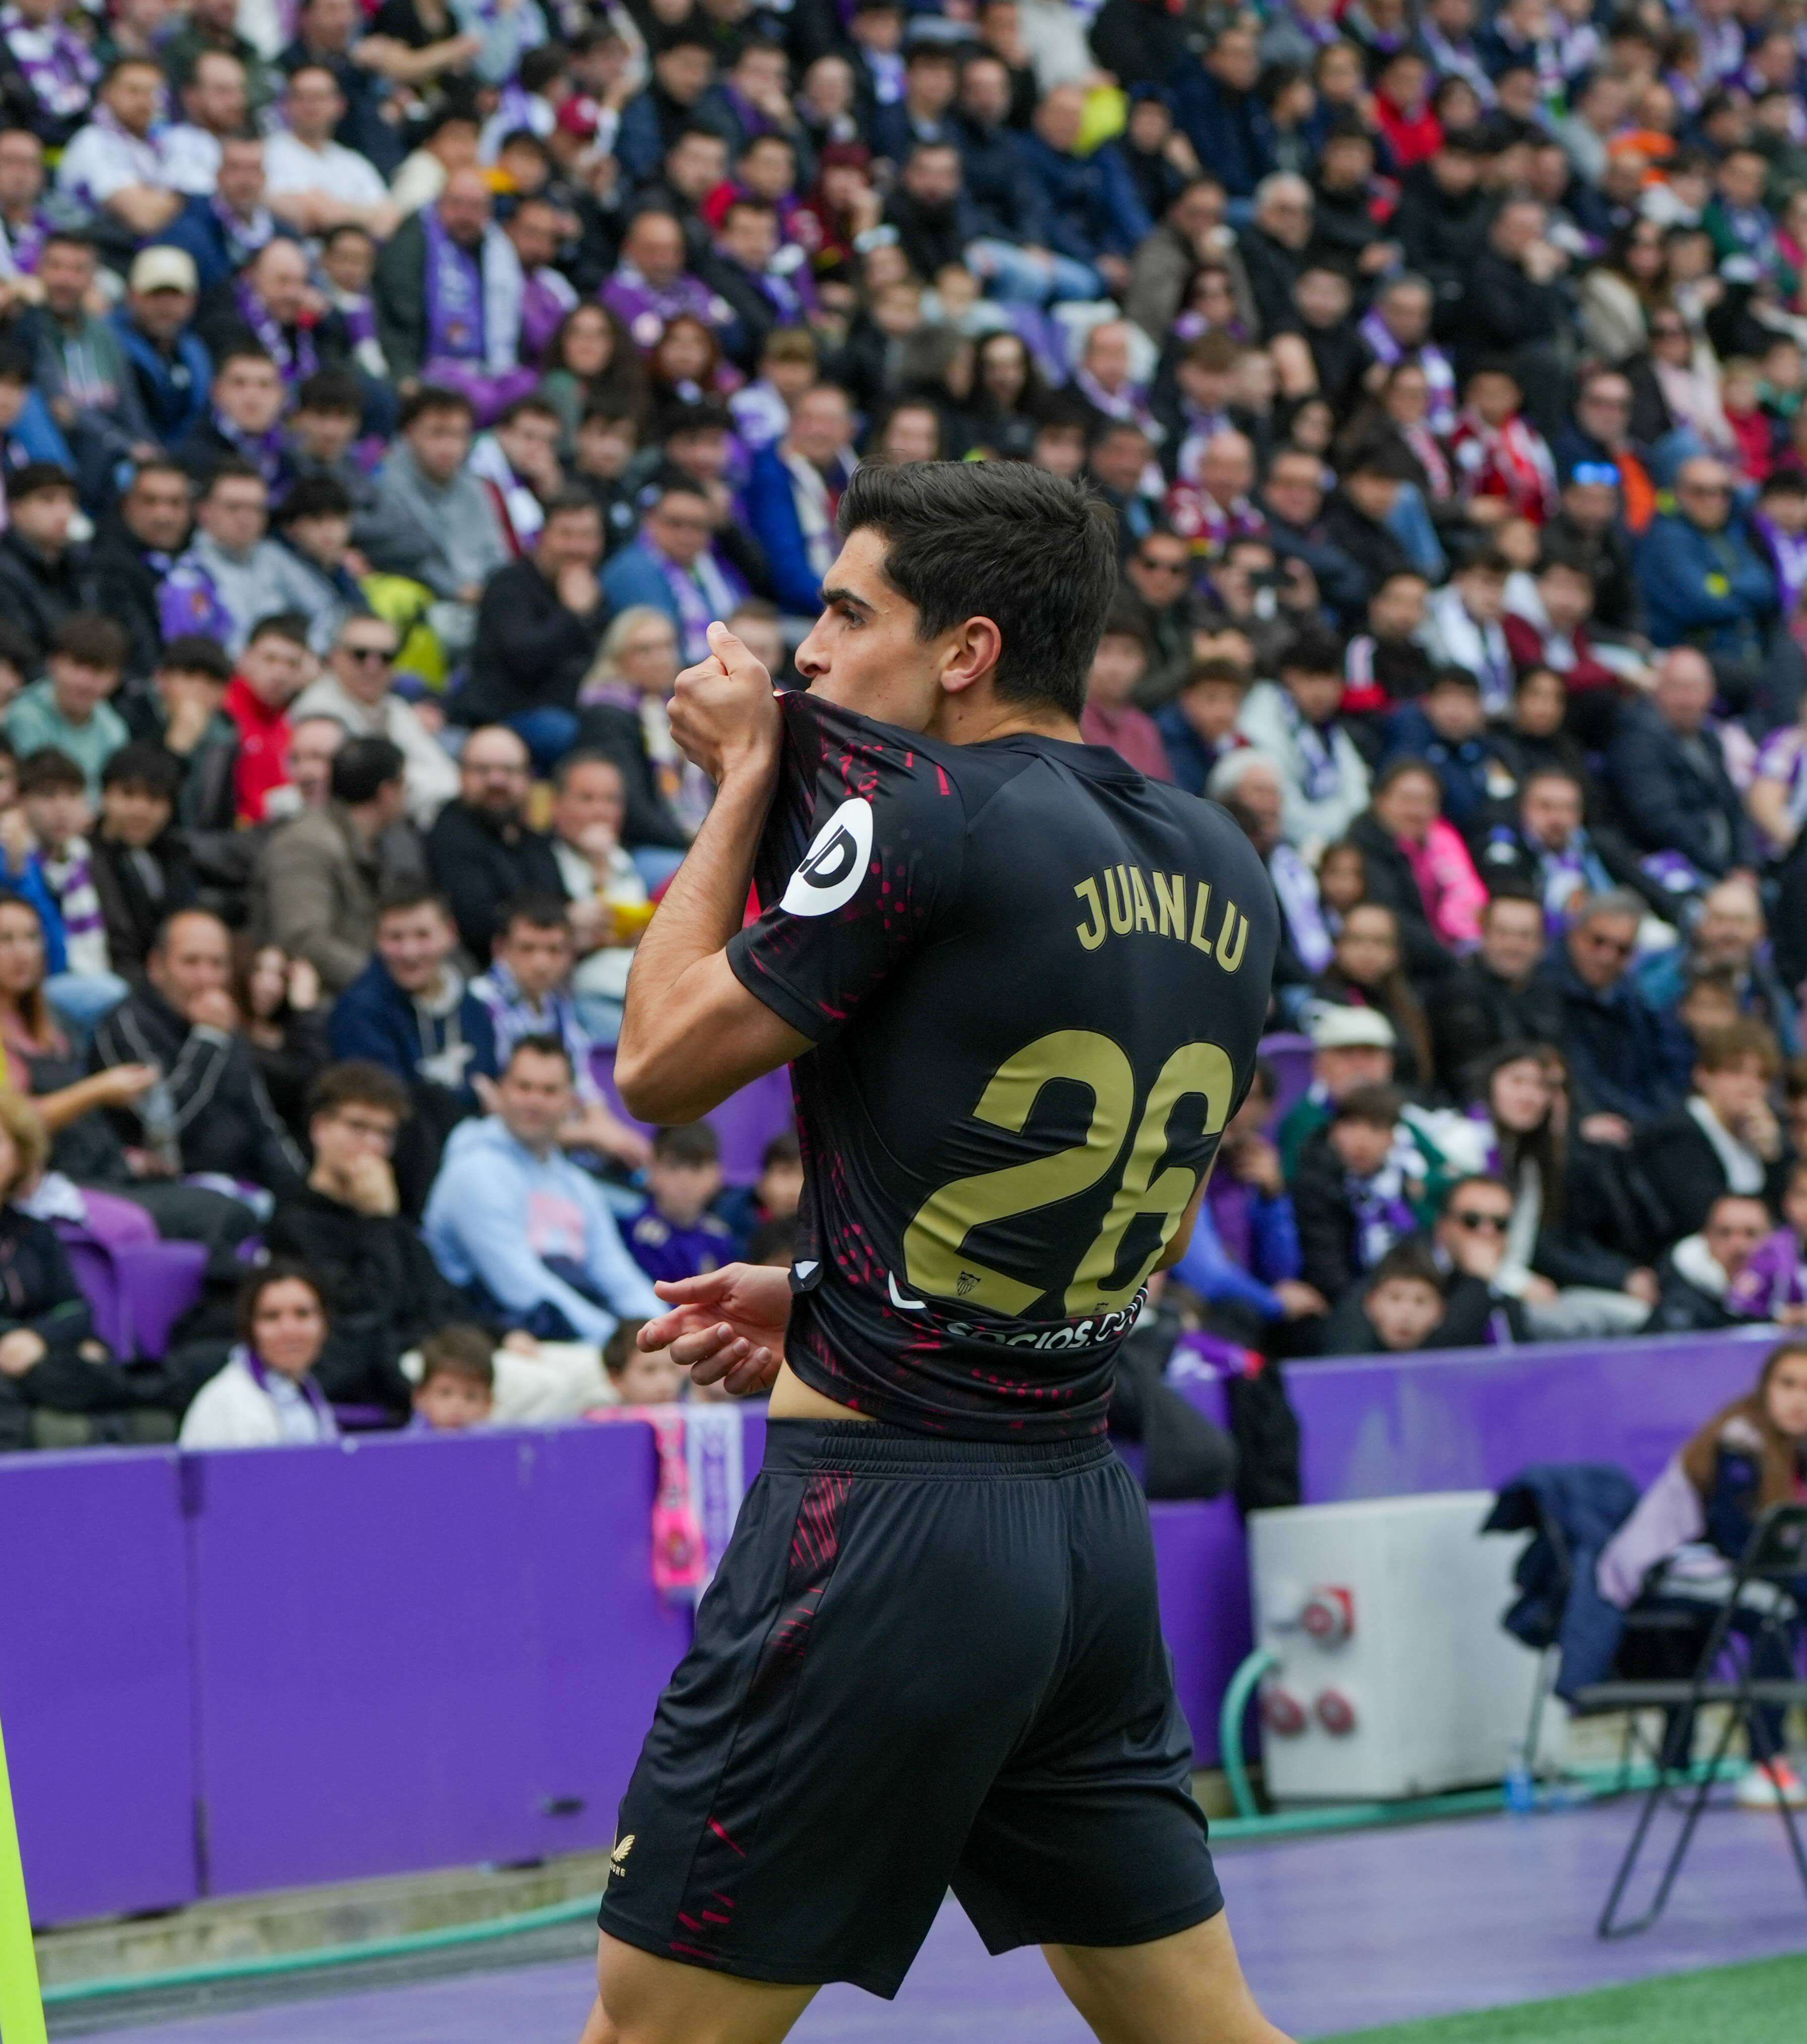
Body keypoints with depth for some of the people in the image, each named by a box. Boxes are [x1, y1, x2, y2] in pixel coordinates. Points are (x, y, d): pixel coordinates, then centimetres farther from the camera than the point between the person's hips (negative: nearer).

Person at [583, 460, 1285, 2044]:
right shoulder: (1225, 870, 9)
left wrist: (741, 779, 6)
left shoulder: (929, 812, -14)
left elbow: (662, 1066, -4)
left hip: (889, 1520, -8)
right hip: (1093, 1514, 8)